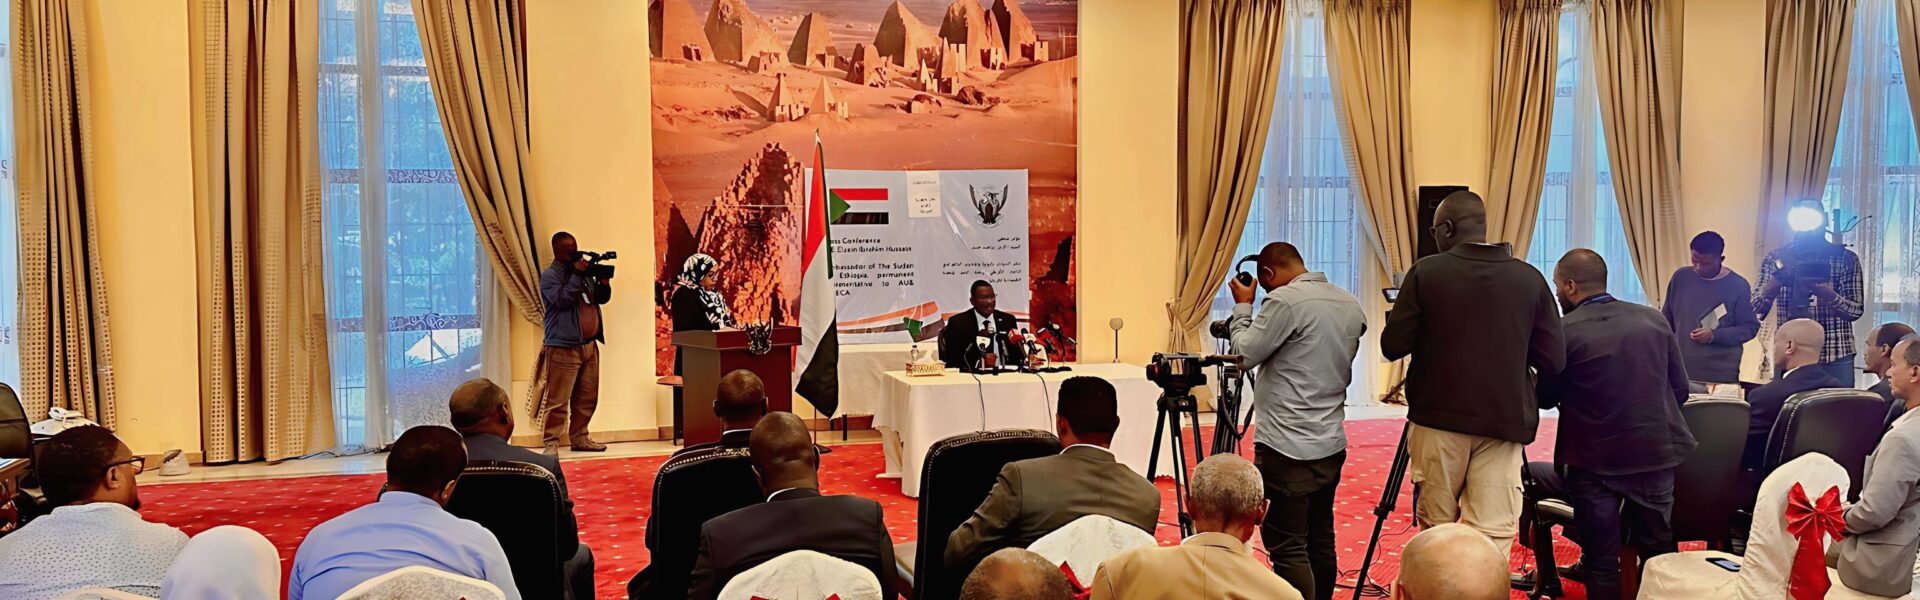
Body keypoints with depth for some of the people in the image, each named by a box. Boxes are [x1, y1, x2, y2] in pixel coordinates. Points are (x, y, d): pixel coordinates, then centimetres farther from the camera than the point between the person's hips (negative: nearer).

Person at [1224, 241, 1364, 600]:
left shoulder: (1285, 300, -14)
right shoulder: (1351, 305, 11)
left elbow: (1246, 352, -7)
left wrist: (1242, 305, 7)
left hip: (1288, 449, -8)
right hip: (1332, 445, 8)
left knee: (1287, 548, -6)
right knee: (1321, 541, 15)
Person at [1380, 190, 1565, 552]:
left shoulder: (1426, 273, -5)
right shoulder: (1529, 279, 0)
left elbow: (1393, 345, -6)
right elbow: (1553, 360, 0)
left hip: (1438, 419, -1)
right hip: (1504, 423, 1)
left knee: (1435, 526, 12)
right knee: (1494, 534, 0)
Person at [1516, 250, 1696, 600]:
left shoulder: (1565, 331, -11)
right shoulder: (1654, 320, 3)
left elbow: (1545, 399, 1)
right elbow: (1680, 390, 11)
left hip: (1595, 463, -4)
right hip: (1657, 455, 4)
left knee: (1602, 562, 5)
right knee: (1659, 555, 15)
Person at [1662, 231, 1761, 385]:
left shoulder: (1738, 286, -4)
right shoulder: (1680, 277, 4)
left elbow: (1750, 327, -1)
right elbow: (1667, 320, 14)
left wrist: (1714, 335, -15)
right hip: (1680, 371, 2)